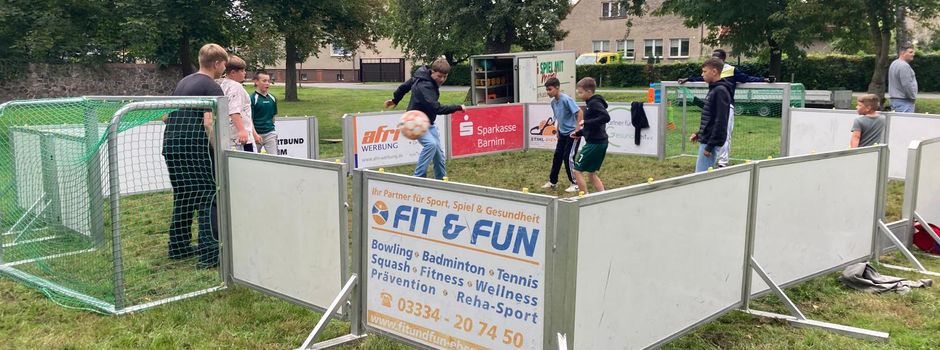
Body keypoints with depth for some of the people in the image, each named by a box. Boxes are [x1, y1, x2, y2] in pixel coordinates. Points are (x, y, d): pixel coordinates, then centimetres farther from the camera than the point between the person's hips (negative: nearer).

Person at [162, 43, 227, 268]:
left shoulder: (183, 83, 19)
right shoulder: (212, 88, -7)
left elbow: (166, 116, 23)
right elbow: (209, 123, -19)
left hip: (171, 146, 9)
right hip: (195, 150, -8)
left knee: (183, 198, 19)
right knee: (209, 199, -5)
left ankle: (178, 246, 26)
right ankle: (209, 253, -8)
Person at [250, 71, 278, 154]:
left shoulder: (272, 98, 8)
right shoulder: (252, 98, -8)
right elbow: (249, 119, -11)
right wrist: (255, 134, -18)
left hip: (270, 133, 4)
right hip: (257, 133, -4)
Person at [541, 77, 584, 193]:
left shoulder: (566, 99, -20)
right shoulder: (553, 102, 4)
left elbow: (580, 113, -23)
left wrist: (577, 130, -25)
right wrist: (558, 131, 18)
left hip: (572, 133, -8)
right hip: (562, 133, 8)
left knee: (568, 157, -9)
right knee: (557, 156, 11)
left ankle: (575, 184, 2)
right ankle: (552, 181, 23)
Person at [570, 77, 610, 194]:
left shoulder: (594, 103, -14)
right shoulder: (593, 103, 15)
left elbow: (606, 117, -30)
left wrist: (586, 122, -27)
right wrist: (578, 133, 17)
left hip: (594, 143, -10)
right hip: (600, 142, 10)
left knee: (577, 171, -1)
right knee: (591, 173, 17)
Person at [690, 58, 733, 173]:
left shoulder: (720, 91, -16)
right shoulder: (714, 89, 13)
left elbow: (720, 122, -21)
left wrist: (710, 145, -21)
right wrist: (699, 134, 14)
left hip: (710, 141, -10)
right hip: (706, 139, 10)